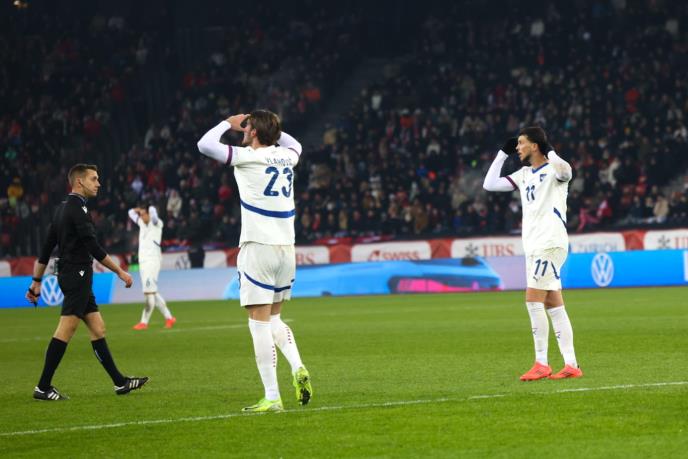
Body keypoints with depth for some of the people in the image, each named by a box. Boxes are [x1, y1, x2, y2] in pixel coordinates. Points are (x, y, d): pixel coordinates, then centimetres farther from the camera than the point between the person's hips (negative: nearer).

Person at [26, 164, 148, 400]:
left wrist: (36, 281, 19)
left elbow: (46, 248, 17)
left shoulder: (63, 208, 16)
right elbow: (93, 247, -18)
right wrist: (120, 272, -14)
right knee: (66, 330, -11)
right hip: (78, 274, -10)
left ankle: (120, 381, 12)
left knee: (97, 328, 10)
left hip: (68, 275, 10)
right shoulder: (77, 208, -12)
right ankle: (43, 387, -11)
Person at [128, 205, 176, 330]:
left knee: (149, 291, -11)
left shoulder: (156, 224, -4)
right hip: (142, 260, 8)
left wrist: (150, 210, 0)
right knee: (152, 292, 8)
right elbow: (131, 212, 29)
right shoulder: (142, 223, 16)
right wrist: (139, 209, 11)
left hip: (152, 260, -8)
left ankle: (144, 322, -12)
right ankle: (168, 317, 15)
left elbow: (153, 210, -22)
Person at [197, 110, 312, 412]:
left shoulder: (249, 157, -8)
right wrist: (271, 126, 29)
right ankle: (298, 368, -4)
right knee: (274, 318, 20)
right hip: (286, 248, 7)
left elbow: (205, 144, -10)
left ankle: (272, 398, -9)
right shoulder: (285, 157, 11)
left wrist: (229, 123, 5)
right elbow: (294, 144, 36)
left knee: (260, 322, -5)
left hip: (258, 248, -7)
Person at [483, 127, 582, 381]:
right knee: (554, 305, 5)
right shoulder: (524, 174, 18)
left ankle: (541, 364, -11)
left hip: (550, 243, -8)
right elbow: (490, 184, 20)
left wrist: (549, 151, -18)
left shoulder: (553, 169, -6)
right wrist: (503, 153, 17)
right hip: (533, 246, 8)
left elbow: (564, 171, -31)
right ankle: (571, 364, 4)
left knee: (533, 300, -13)